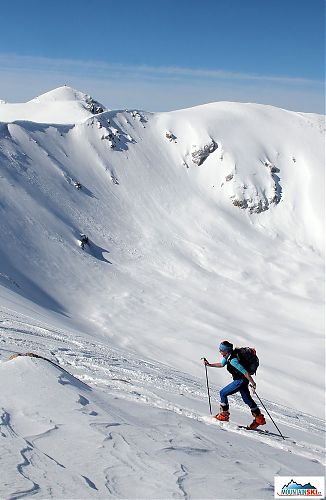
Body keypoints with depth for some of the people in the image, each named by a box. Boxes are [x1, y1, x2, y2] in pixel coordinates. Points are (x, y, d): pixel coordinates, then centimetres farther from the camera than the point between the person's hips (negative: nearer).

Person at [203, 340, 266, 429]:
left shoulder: (233, 360, -29)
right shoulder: (228, 356, 0)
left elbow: (245, 372, -29)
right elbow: (222, 364, 20)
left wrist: (252, 383, -27)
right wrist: (209, 365, 16)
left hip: (241, 380, -10)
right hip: (242, 380, 10)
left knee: (223, 393, -1)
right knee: (247, 399, 18)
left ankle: (224, 415, 10)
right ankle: (259, 418, 27)